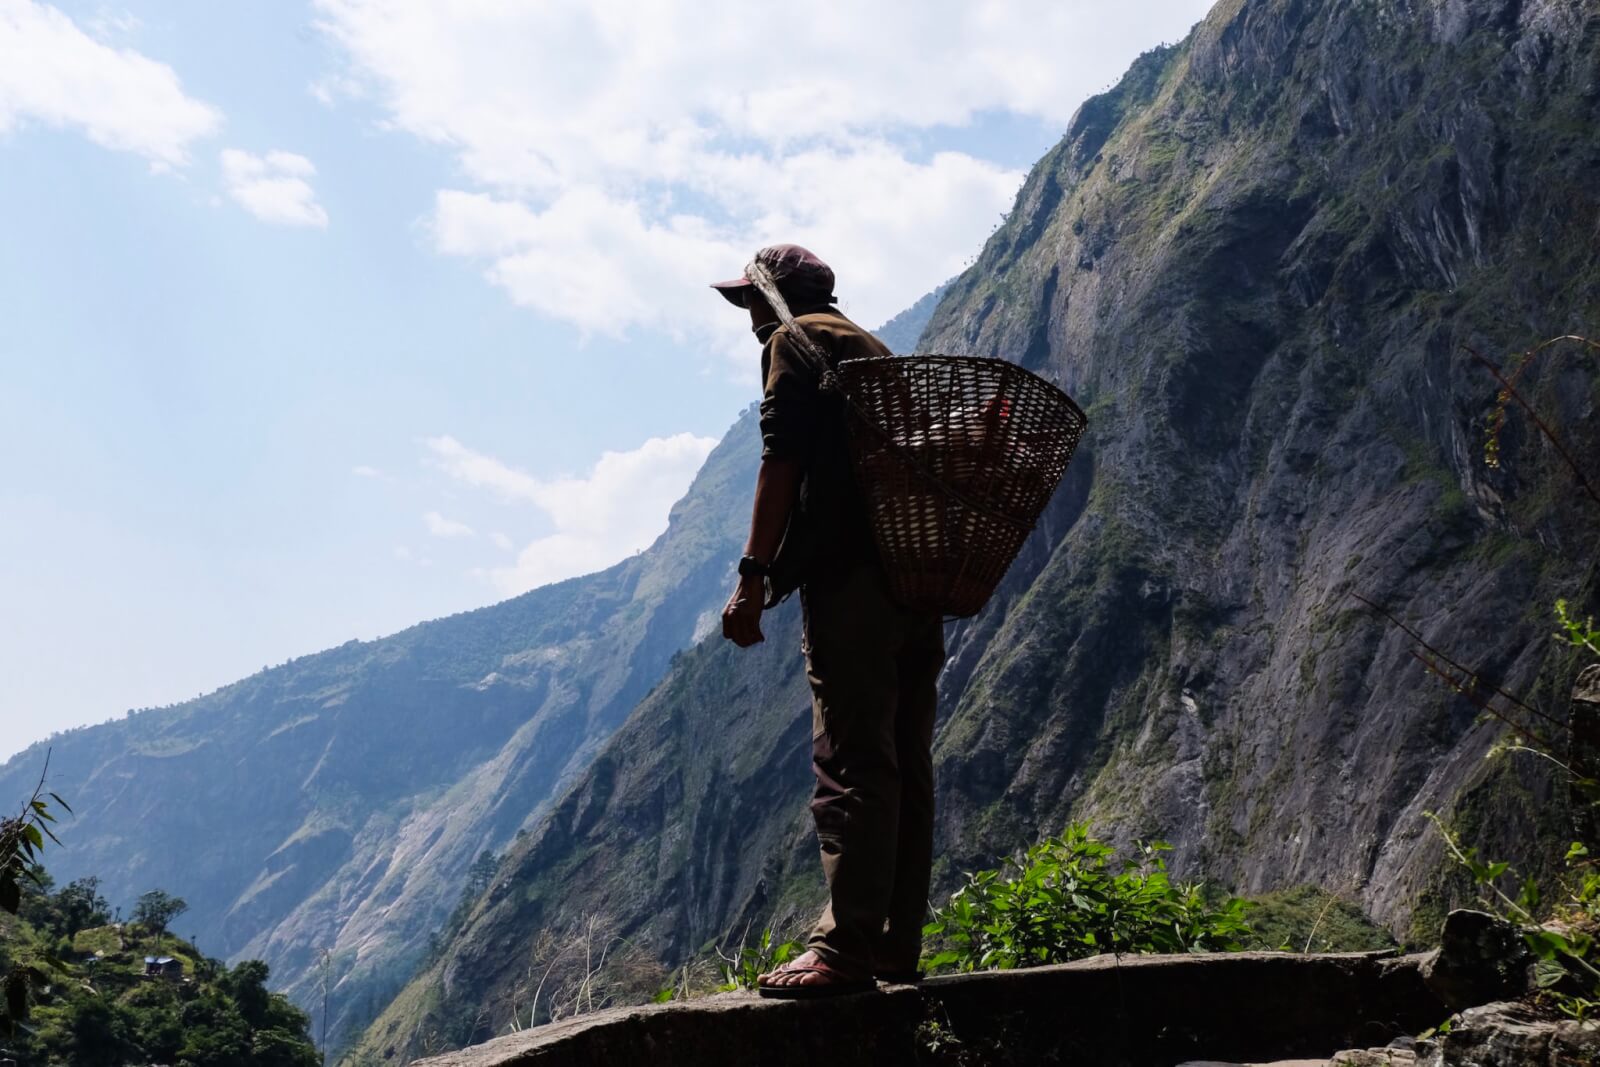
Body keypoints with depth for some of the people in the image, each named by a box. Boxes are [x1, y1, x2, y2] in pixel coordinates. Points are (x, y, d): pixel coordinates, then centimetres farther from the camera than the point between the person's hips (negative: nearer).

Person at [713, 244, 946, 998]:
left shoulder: (794, 341, 4)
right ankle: (896, 947, 11)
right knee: (904, 765, 7)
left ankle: (846, 949, -13)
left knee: (851, 762, -12)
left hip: (850, 574, -8)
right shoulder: (872, 348, 28)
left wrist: (753, 576, -13)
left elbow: (783, 461, -9)